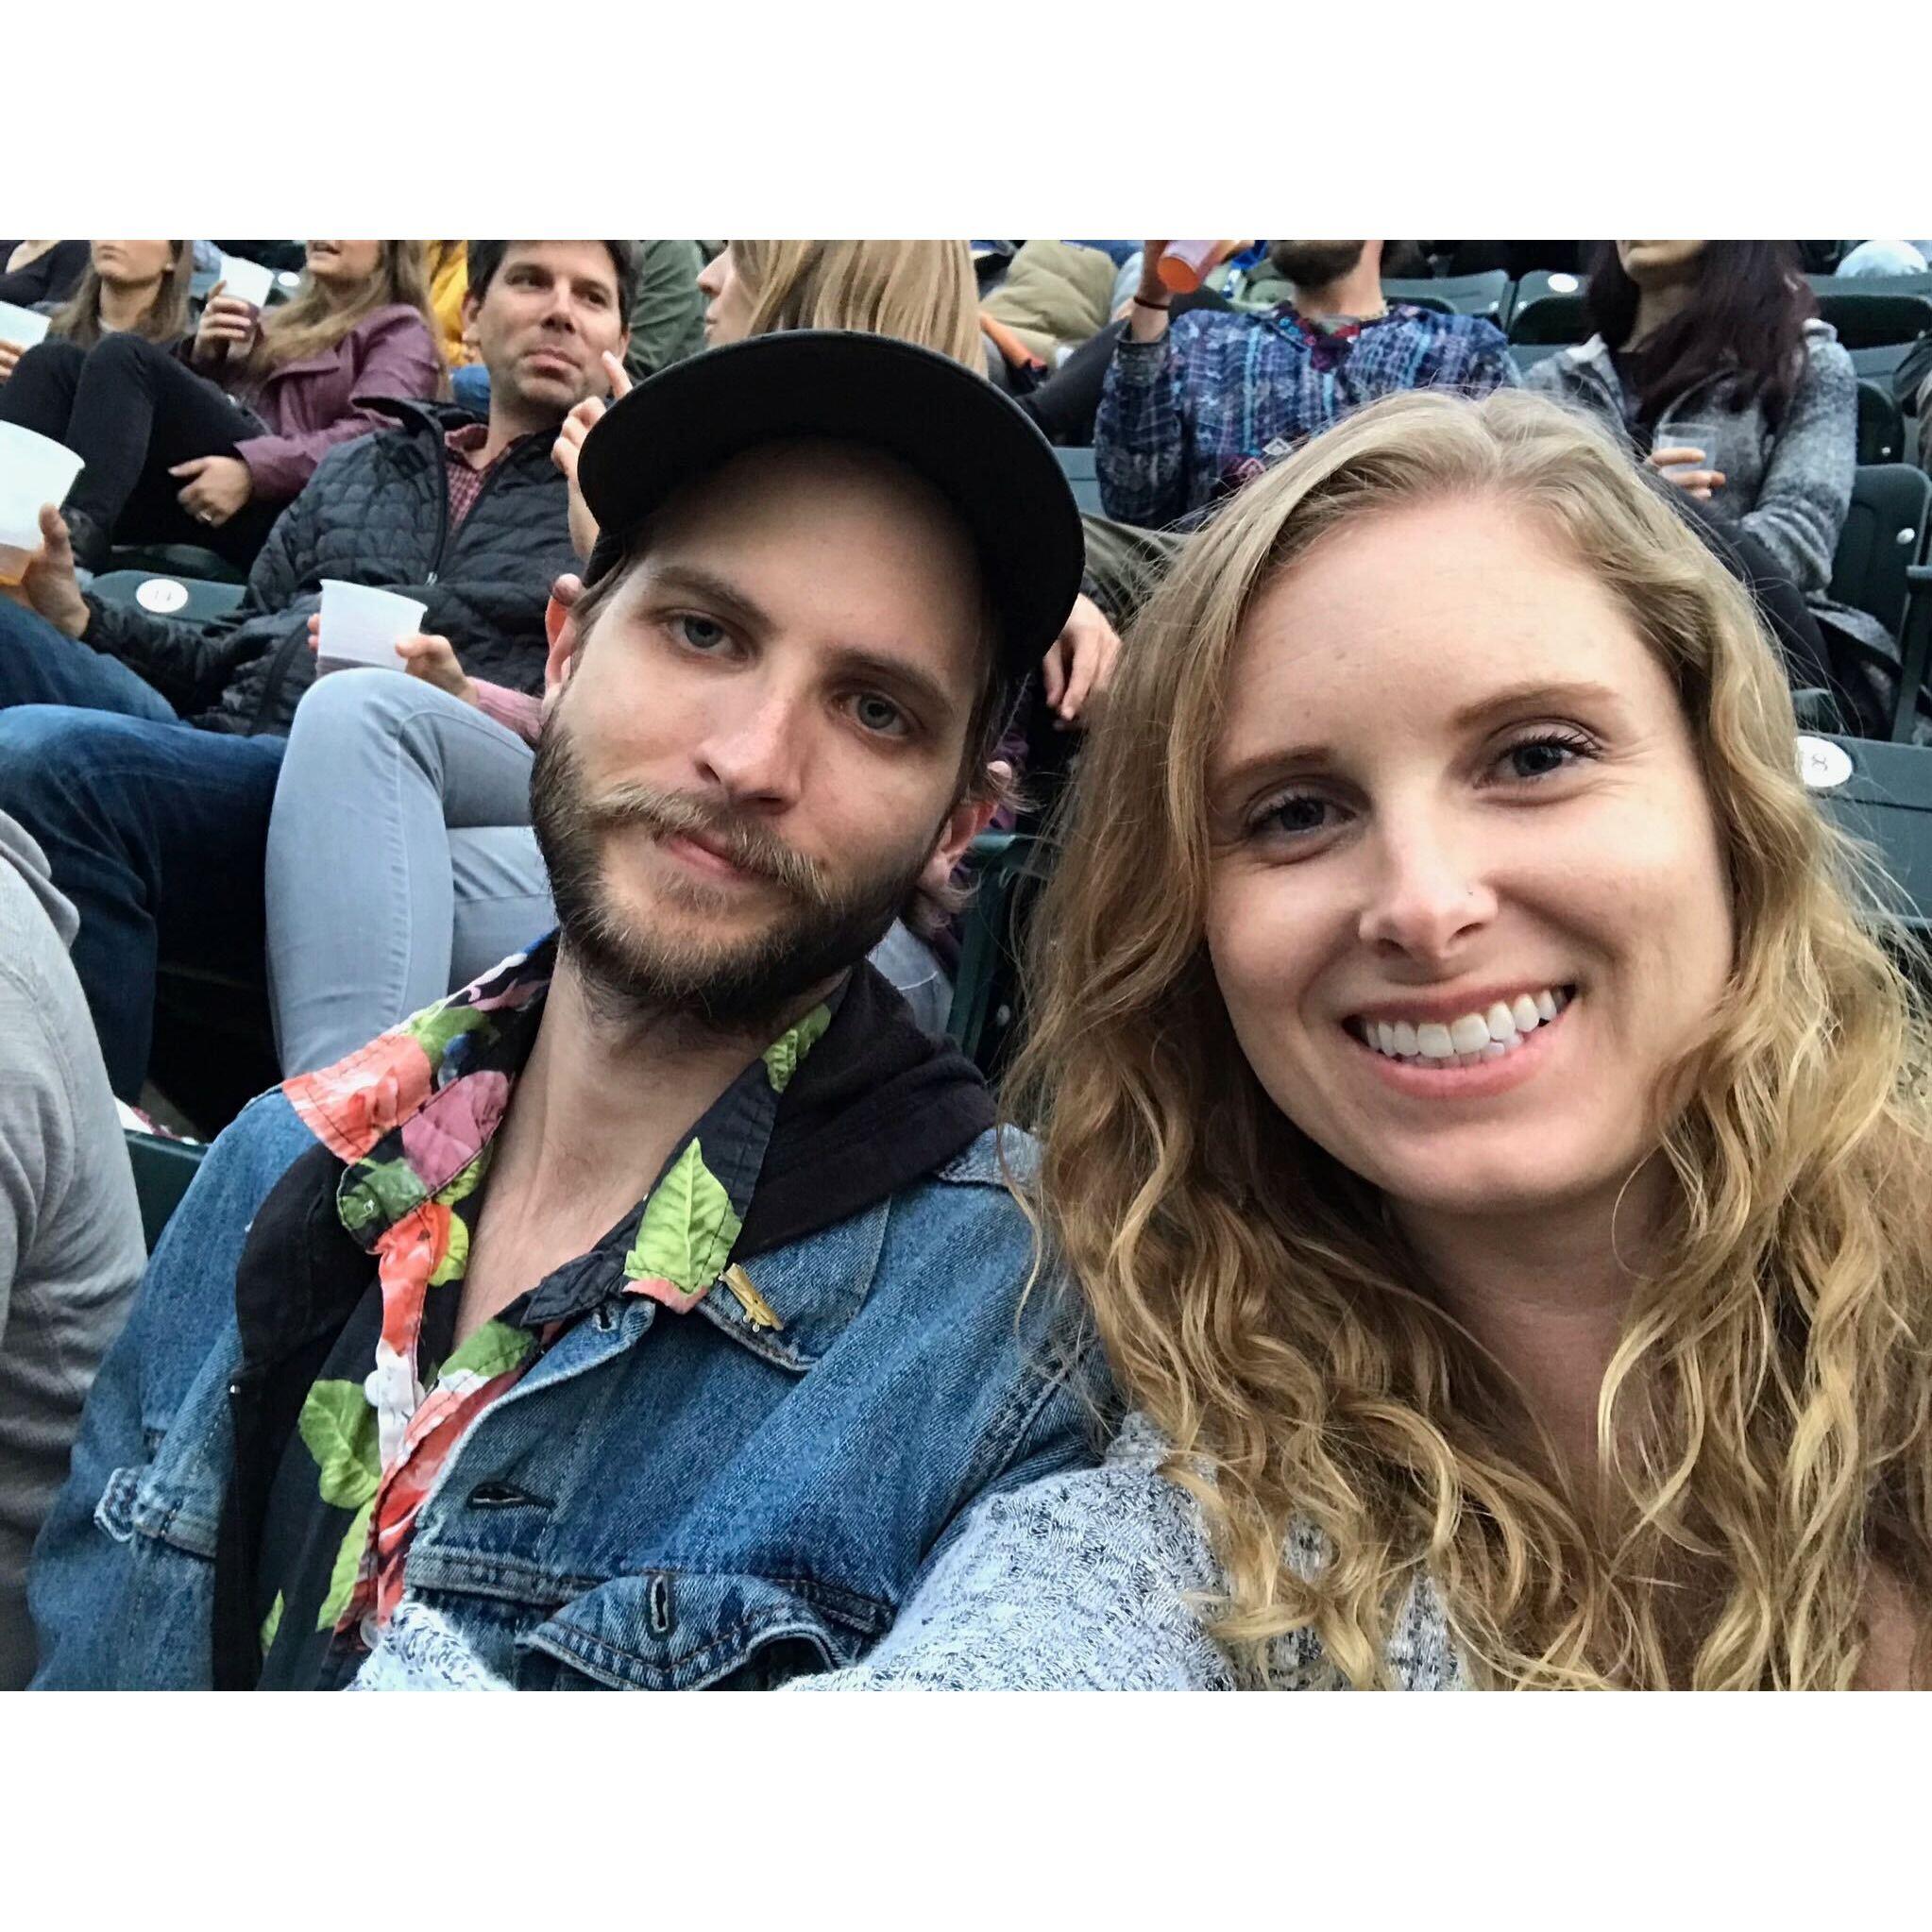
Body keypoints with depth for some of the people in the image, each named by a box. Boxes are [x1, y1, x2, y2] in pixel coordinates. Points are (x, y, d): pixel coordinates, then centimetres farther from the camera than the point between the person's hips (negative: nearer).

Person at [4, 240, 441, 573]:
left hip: (274, 509, -6)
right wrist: (201, 355, 8)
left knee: (126, 355, -23)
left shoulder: (400, 330, 13)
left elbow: (378, 434, -8)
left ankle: (77, 543, -42)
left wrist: (252, 469, -20)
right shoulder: (284, 320, 33)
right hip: (181, 491, 6)